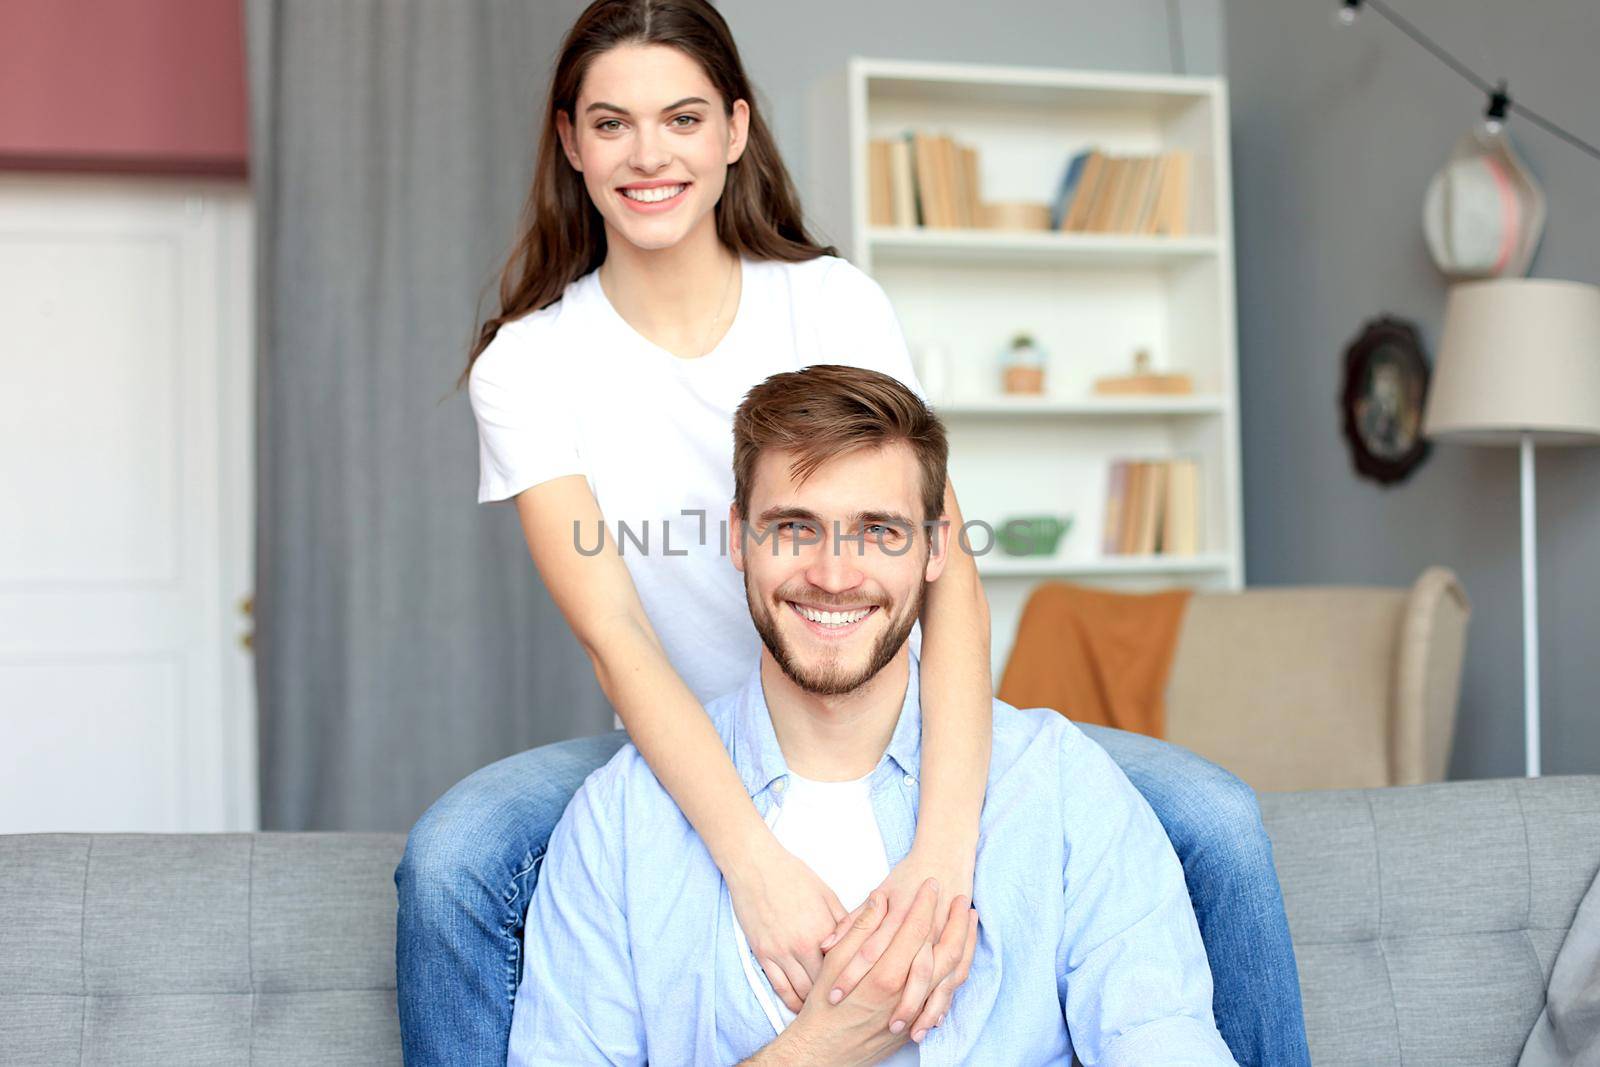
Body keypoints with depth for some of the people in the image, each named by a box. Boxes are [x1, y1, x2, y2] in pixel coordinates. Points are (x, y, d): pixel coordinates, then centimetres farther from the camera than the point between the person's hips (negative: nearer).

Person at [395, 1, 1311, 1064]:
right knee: (449, 863, -30)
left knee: (1215, 820, -18)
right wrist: (756, 864, -36)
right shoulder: (528, 365, -8)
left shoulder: (837, 303, -8)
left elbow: (949, 575, -19)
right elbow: (615, 639, -19)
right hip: (688, 755, -1)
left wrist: (943, 848, -35)